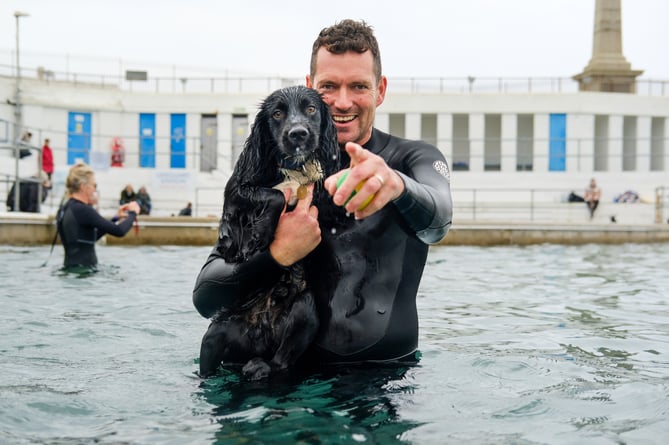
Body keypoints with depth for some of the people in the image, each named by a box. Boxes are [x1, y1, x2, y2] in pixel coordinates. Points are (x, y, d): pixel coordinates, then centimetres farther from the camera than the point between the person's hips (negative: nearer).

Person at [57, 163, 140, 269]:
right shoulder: (81, 210, -17)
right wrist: (133, 213, 0)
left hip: (72, 267, 10)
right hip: (82, 270, -10)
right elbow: (119, 231, -20)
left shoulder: (66, 208, 11)